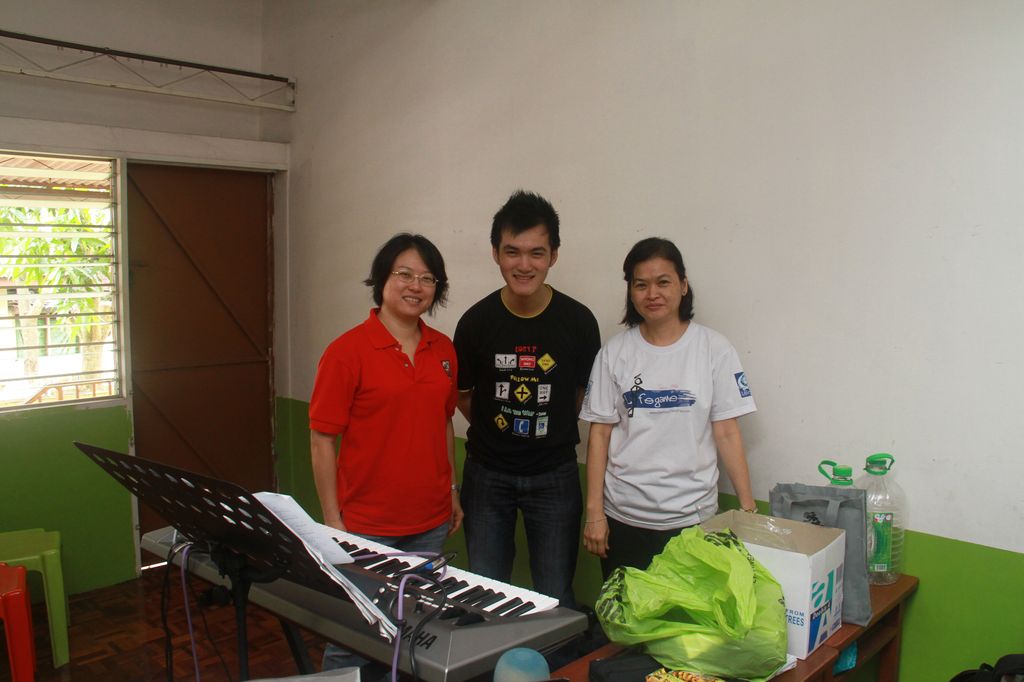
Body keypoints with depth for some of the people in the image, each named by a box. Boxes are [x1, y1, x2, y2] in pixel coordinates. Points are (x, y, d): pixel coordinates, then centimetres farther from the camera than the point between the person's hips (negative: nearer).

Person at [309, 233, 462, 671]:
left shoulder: (443, 350, 5)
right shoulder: (347, 351, -12)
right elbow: (322, 440, -10)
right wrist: (332, 520, -10)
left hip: (432, 524, 5)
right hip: (366, 527, -5)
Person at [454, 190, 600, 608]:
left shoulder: (578, 321, -10)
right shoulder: (477, 321, -9)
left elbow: (584, 393, 6)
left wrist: (551, 430, 7)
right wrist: (496, 432, 5)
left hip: (554, 475, -1)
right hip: (487, 474, 1)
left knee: (555, 600, 8)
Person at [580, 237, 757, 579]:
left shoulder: (714, 349, -2)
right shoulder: (615, 352, 1)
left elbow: (726, 432, -1)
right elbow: (600, 434, 1)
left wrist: (748, 508, -4)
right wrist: (594, 513, -1)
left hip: (692, 516, -1)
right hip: (623, 517, 1)